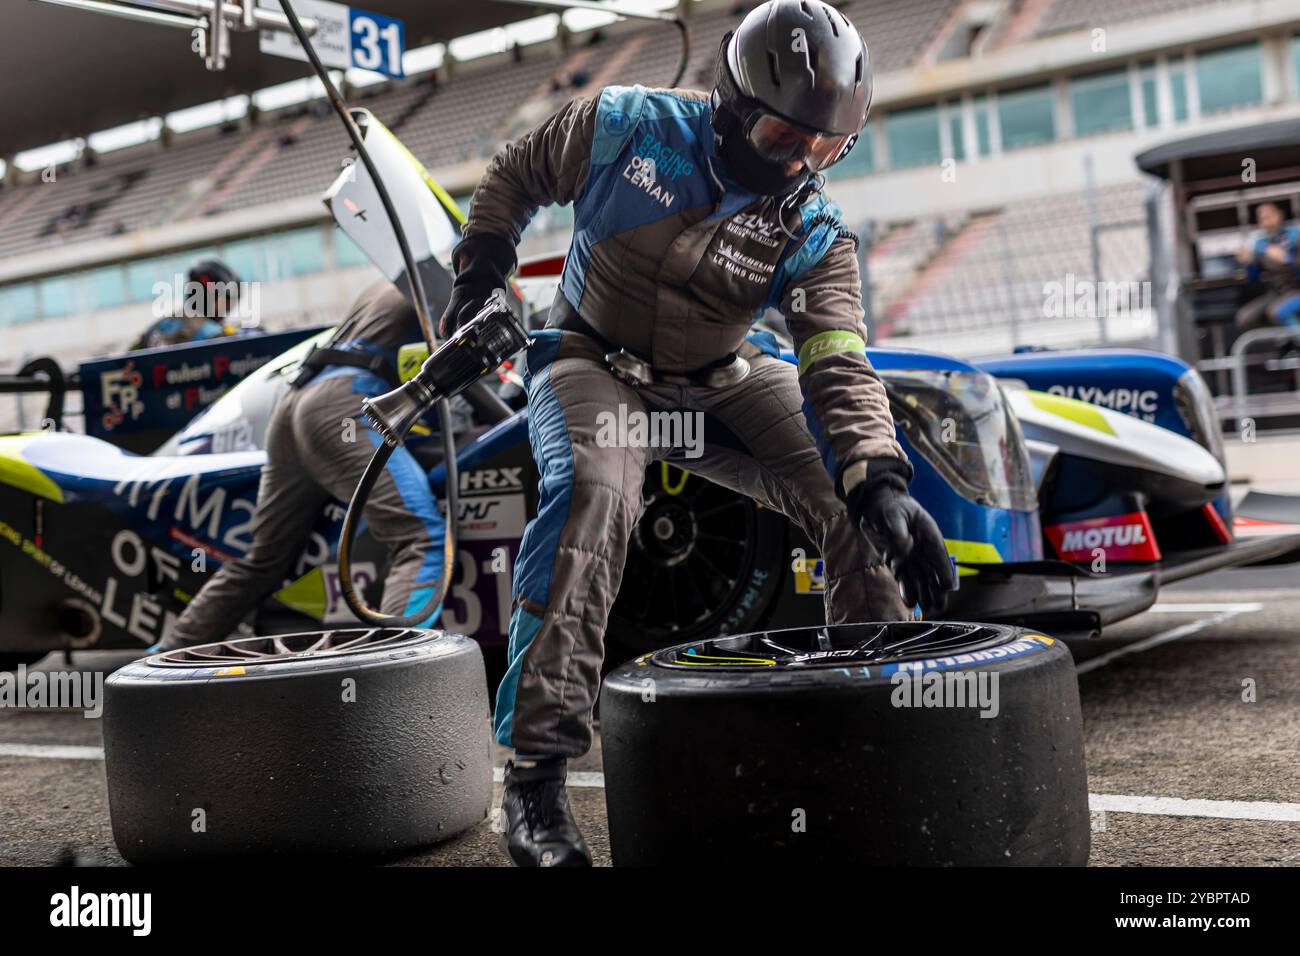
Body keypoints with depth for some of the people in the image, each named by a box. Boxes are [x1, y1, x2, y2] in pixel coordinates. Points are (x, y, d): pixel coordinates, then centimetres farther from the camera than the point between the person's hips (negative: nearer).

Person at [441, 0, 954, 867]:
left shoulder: (814, 234, -9)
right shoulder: (625, 126, -12)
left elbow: (839, 364, -21)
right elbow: (516, 176, 6)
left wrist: (881, 481, -36)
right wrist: (479, 275, 1)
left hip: (720, 380, 3)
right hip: (594, 362, -3)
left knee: (855, 498, -15)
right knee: (593, 492, -35)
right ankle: (535, 770, -30)